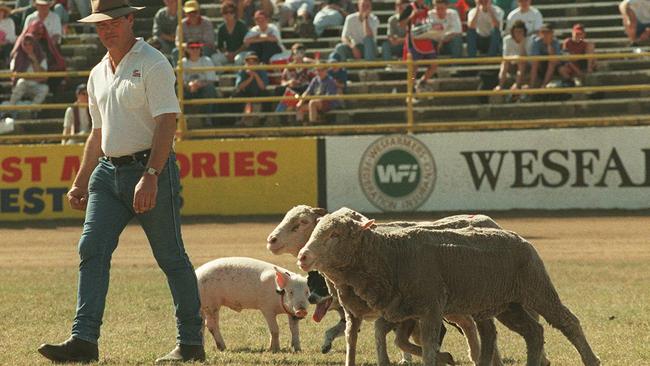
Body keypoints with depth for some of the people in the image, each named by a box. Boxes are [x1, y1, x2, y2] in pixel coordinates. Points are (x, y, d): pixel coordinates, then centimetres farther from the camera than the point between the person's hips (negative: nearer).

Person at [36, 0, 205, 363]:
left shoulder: (152, 64, -8)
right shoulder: (98, 74, 16)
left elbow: (166, 124, -16)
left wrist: (150, 176, -25)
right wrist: (80, 182, 21)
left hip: (151, 168, -7)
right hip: (108, 171, 7)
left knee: (171, 257, -1)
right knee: (92, 249, -6)